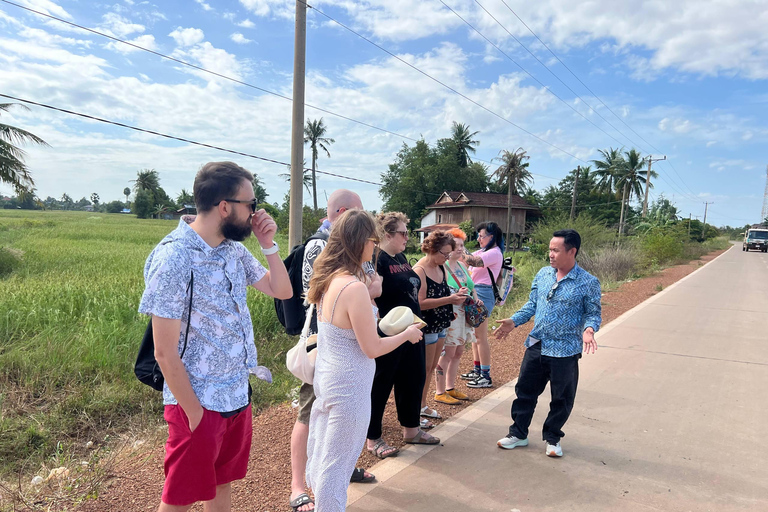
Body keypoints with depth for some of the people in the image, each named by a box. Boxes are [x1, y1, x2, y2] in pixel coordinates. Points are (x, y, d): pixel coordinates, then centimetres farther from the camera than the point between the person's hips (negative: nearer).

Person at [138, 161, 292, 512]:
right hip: (199, 405, -6)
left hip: (238, 397, 7)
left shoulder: (234, 249, 0)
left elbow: (281, 291, 10)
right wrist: (195, 414, -14)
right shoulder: (174, 259, -21)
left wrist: (268, 244, -4)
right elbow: (165, 353, -19)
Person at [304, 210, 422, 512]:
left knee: (320, 457, 22)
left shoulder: (328, 280, 1)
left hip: (325, 379, 9)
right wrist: (407, 334, -4)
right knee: (336, 464, 8)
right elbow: (373, 348, -19)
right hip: (348, 387, -8)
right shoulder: (354, 287, -25)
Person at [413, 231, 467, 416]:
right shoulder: (420, 270, -19)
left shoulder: (440, 268, 6)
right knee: (425, 369, 1)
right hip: (426, 327, -8)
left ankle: (422, 405, 30)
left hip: (440, 326, 8)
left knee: (432, 368, 16)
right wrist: (449, 299, -26)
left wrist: (456, 296, -1)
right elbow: (420, 303, -25)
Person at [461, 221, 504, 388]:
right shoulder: (483, 251, 18)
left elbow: (474, 261, -27)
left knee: (481, 337, -5)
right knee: (475, 334, 14)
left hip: (483, 294, -10)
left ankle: (486, 376, 3)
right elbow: (470, 257, 11)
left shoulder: (495, 253, -13)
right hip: (476, 293, 10)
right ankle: (477, 370, 24)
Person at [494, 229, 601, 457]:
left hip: (565, 351, -4)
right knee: (525, 390, 12)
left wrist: (588, 329, -26)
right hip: (536, 345, 4)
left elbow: (593, 313, -5)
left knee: (561, 398, 10)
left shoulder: (588, 282, -11)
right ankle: (518, 433, 28)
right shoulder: (543, 274, 2)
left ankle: (552, 438, 31)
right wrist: (514, 321, 1)